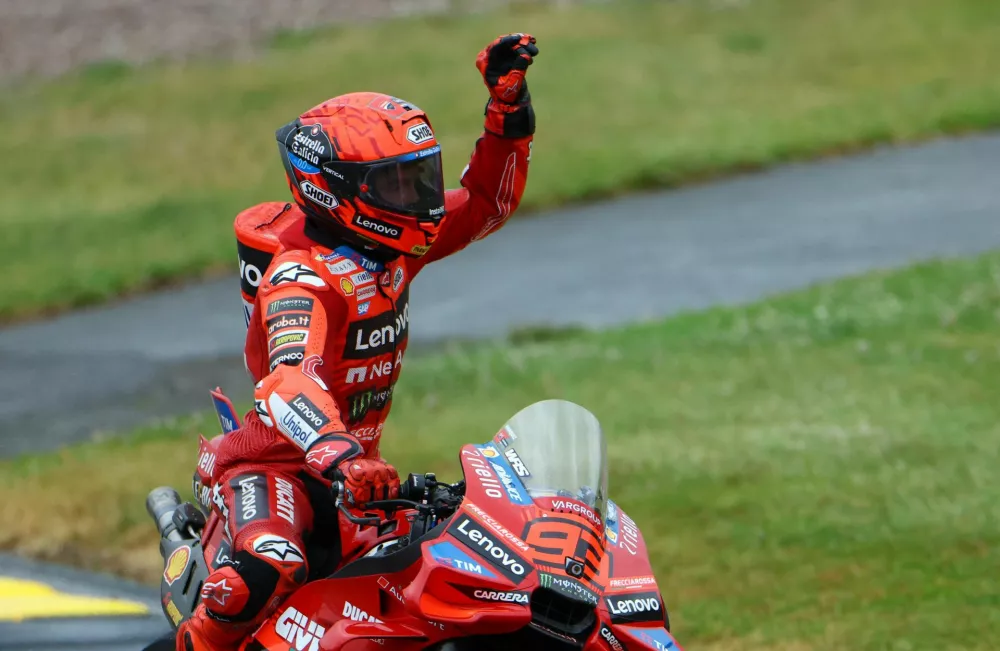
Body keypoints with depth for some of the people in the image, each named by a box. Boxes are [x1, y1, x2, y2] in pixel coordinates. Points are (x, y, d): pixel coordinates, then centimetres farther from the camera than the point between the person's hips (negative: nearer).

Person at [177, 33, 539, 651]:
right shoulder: (302, 275, -23)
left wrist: (509, 109, 2)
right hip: (275, 464, -9)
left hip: (354, 467, 9)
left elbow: (484, 204, 16)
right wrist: (339, 457, -59)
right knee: (269, 568, -39)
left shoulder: (390, 246, 4)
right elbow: (291, 377, -40)